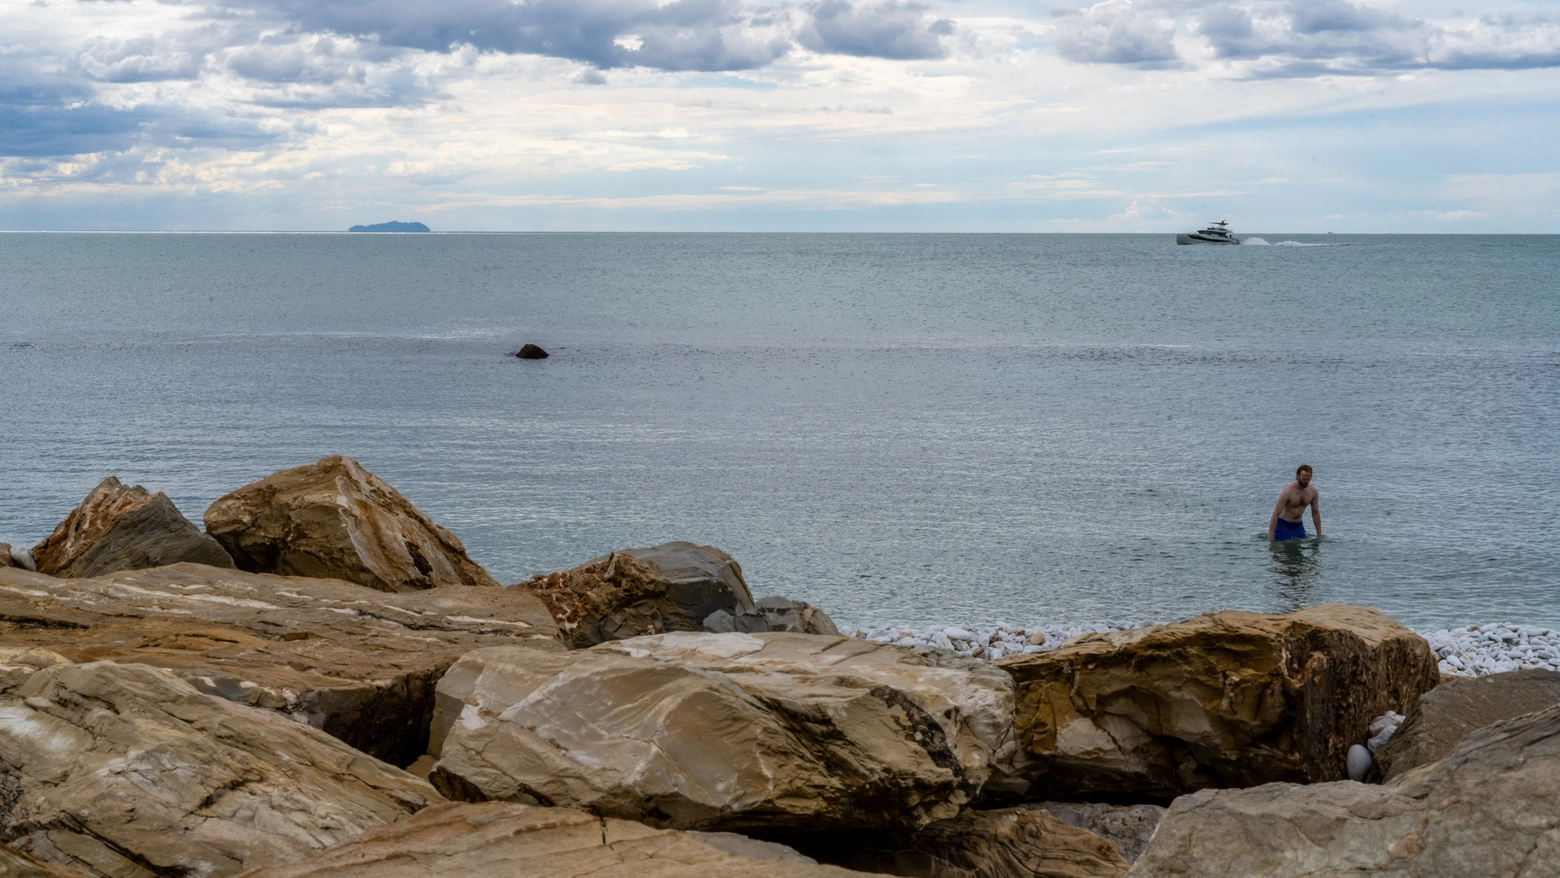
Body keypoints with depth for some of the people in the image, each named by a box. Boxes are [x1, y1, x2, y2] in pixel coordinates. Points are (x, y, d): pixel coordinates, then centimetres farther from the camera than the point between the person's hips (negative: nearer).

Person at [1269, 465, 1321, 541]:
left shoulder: (1313, 491, -7)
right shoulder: (1288, 491, -24)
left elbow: (1315, 513, 6)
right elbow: (1275, 514, -24)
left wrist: (1319, 535, 6)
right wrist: (1270, 538, -28)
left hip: (1298, 526, 5)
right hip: (1283, 525, -5)